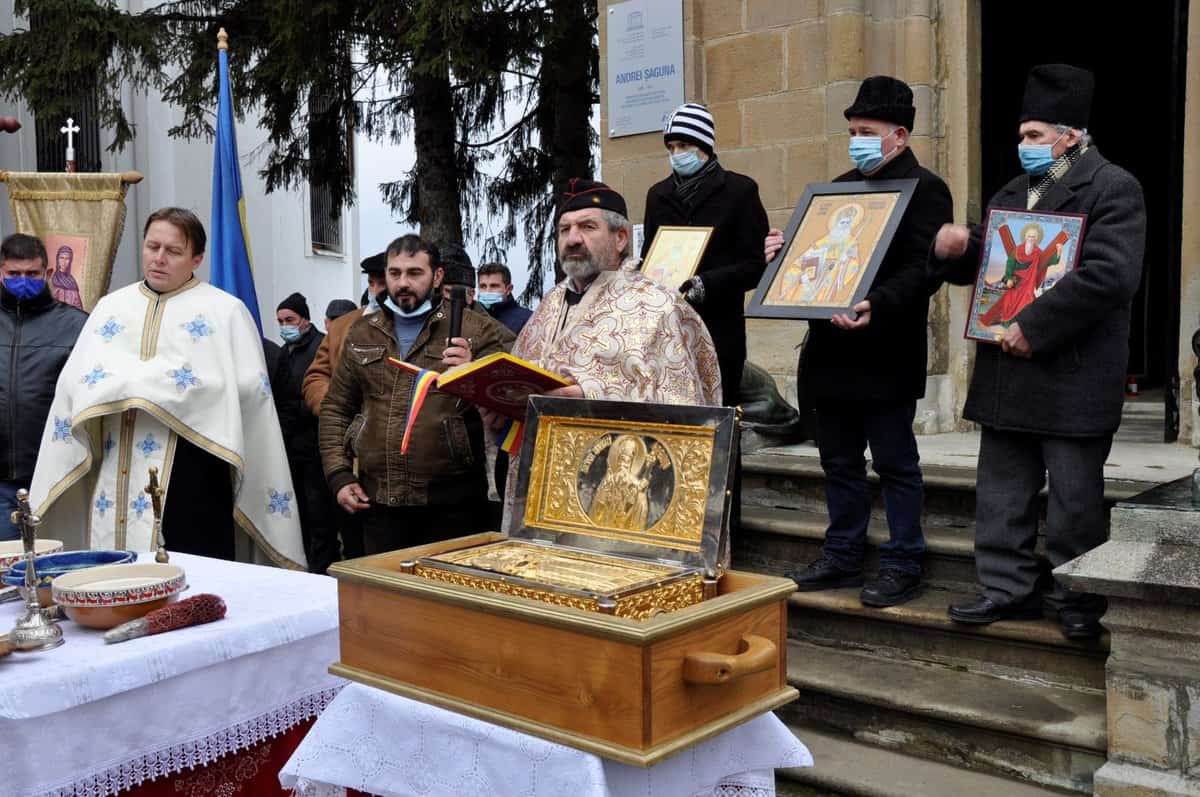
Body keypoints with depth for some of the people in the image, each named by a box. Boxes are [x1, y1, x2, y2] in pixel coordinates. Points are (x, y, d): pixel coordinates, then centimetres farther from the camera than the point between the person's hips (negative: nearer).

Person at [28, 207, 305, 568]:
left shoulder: (225, 310, 1)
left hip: (189, 470, -4)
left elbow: (244, 384, -12)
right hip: (117, 470, 4)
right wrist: (164, 375, -9)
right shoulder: (110, 307, 15)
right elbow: (77, 380, 6)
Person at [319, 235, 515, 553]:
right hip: (378, 501, 4)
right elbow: (335, 409, 17)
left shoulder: (476, 329, 0)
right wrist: (339, 475, 7)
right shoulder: (362, 333, 14)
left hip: (450, 503, -3)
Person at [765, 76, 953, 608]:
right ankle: (842, 558, 25)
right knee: (839, 462, 14)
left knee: (895, 464, 2)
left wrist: (876, 305, -32)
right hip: (832, 351, 8)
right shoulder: (841, 187, 18)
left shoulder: (923, 189, -6)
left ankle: (902, 565, 12)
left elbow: (921, 268, -17)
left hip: (884, 355, -8)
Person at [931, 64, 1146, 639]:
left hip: (1072, 375, -7)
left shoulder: (1111, 187, -7)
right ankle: (1008, 589, 23)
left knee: (1074, 496, 4)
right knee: (1002, 490, 11)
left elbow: (1108, 274, -20)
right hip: (1006, 373, 7)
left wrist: (1033, 327, -21)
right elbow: (980, 267, 22)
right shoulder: (1012, 194, 17)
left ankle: (1077, 601, 17)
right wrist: (953, 251, -2)